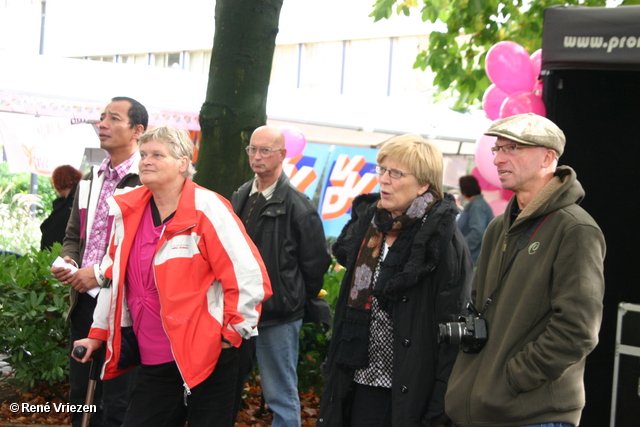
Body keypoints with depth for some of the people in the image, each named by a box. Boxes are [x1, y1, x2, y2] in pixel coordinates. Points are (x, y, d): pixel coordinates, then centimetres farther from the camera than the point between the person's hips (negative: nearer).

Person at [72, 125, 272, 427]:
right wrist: (98, 333, 18)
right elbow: (115, 277, 18)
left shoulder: (206, 209, -13)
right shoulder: (128, 212, 7)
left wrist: (232, 336, -10)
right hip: (153, 364, 6)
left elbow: (248, 276, -14)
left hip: (205, 358, -6)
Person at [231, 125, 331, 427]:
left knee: (280, 396, 2)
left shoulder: (298, 206, -11)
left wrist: (295, 300, 2)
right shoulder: (240, 197, 10)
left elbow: (315, 264, -7)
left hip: (278, 315, -6)